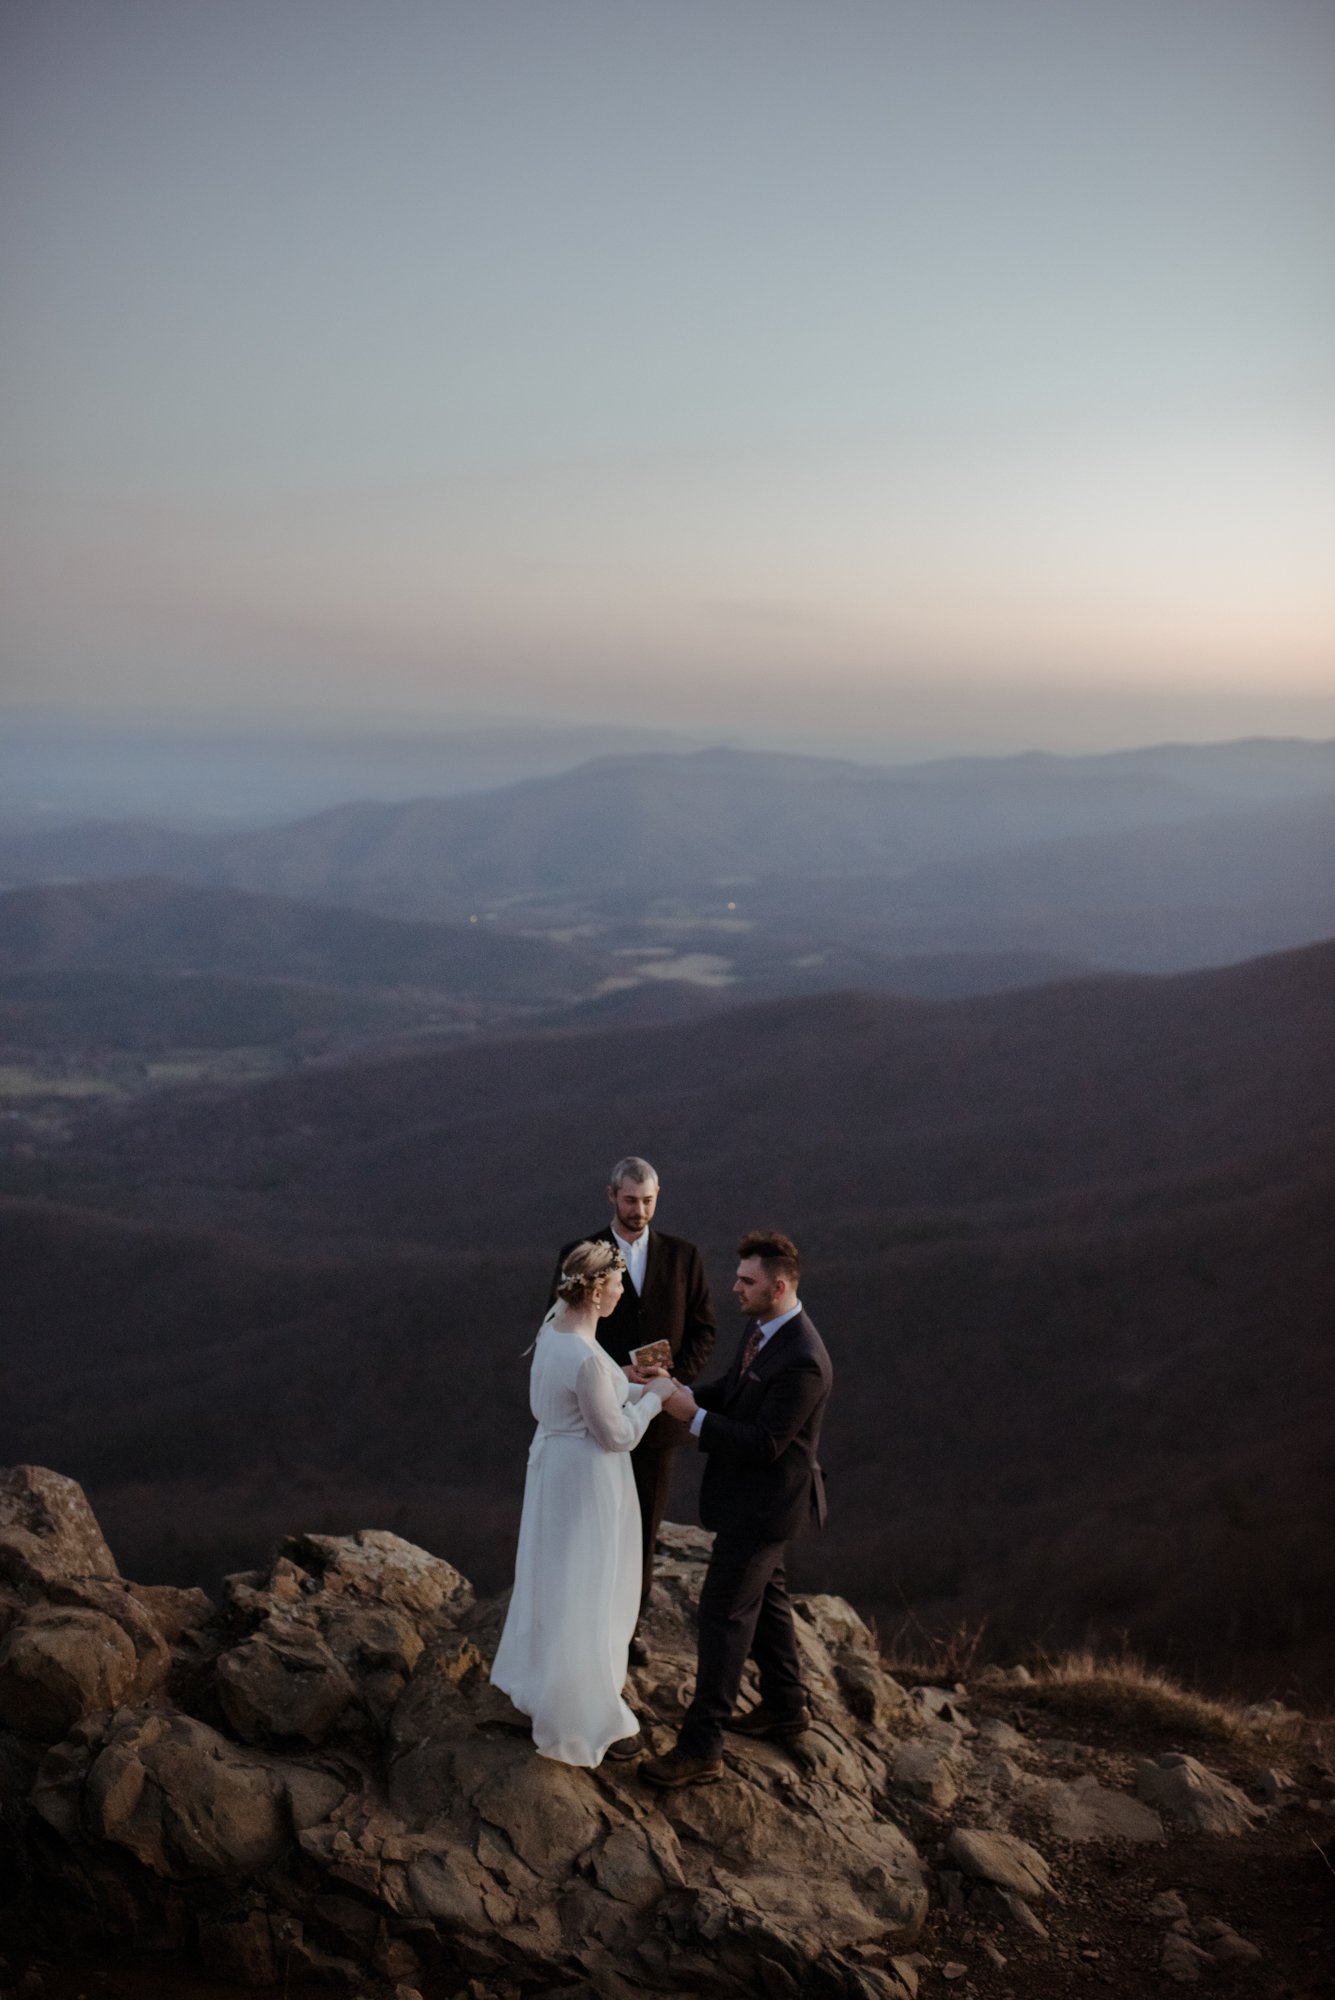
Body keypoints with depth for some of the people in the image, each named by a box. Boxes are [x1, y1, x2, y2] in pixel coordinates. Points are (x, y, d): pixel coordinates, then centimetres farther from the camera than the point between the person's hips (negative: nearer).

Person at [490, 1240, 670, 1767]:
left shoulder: (555, 1325, -4)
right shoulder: (585, 1356, -32)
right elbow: (616, 1435, -22)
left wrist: (637, 1388, 5)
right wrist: (653, 1398, -9)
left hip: (555, 1461, 9)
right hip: (585, 1477, -9)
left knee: (556, 1576, 27)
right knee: (585, 1593, 7)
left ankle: (541, 1676, 48)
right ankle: (583, 1717, 24)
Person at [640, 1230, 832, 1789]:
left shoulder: (801, 1361, -31)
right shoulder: (762, 1327, -1)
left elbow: (764, 1444, -28)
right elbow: (733, 1388, 12)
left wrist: (694, 1416, -26)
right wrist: (687, 1393, -6)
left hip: (763, 1502, -10)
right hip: (751, 1493, 10)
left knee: (724, 1613, -3)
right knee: (764, 1595, 23)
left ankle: (701, 1748, 6)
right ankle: (785, 1704, 41)